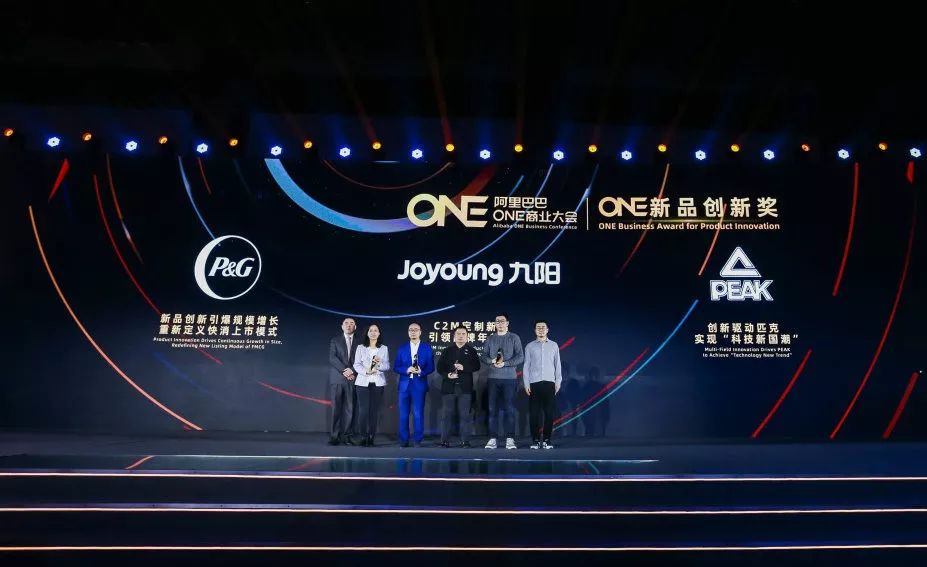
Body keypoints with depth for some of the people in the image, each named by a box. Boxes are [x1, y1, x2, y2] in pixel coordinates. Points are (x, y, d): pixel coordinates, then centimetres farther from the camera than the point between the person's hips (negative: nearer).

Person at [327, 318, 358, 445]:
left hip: (352, 379, 1)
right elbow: (332, 358, -3)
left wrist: (352, 371, -11)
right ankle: (335, 436, 3)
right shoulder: (335, 340, 9)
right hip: (337, 379, -1)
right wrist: (344, 370, -12)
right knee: (336, 408, -1)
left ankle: (345, 436, 3)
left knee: (349, 408, -2)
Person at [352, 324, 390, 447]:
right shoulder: (360, 348, 9)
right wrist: (366, 371, -17)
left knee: (374, 410, -2)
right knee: (363, 410, -8)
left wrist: (379, 364, -16)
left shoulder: (384, 348, 11)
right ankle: (363, 437, 1)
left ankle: (371, 437, 5)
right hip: (363, 382, -1)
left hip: (378, 382, 1)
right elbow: (356, 365, 0)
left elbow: (387, 366, 4)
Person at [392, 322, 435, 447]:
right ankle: (403, 440, 14)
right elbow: (396, 367, 5)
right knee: (403, 414, 5)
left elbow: (431, 367, 2)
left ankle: (417, 440, 8)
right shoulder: (402, 348, 9)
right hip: (404, 385, 2)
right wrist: (407, 370, -13)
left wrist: (421, 371, -17)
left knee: (418, 414, -1)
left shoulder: (427, 348, 5)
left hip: (419, 385, -2)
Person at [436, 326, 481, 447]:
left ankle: (465, 441, 4)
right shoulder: (447, 350, 12)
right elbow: (439, 367, 7)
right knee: (448, 415, 3)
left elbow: (477, 366, -2)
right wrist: (447, 375, -11)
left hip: (464, 387, -1)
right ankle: (445, 441, 8)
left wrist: (464, 367, -17)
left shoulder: (471, 351, 9)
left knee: (465, 415, -1)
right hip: (449, 387, 1)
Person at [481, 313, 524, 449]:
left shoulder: (514, 338, 5)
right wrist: (492, 360, -14)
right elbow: (484, 356, 7)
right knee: (493, 409, 1)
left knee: (509, 409, -3)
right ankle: (492, 439, 4)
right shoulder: (490, 339, 12)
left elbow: (520, 357, -2)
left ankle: (510, 439, 0)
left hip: (509, 378, -2)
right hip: (492, 378, 2)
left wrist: (505, 363, -14)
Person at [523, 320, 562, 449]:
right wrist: (526, 383, 0)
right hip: (534, 383, 0)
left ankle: (546, 440, 7)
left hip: (549, 382, 1)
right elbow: (526, 366, 7)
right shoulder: (530, 346, 8)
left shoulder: (554, 345, 11)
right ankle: (535, 440, 6)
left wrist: (558, 381, 4)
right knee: (534, 413, -1)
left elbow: (557, 365, 11)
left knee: (549, 413, -1)